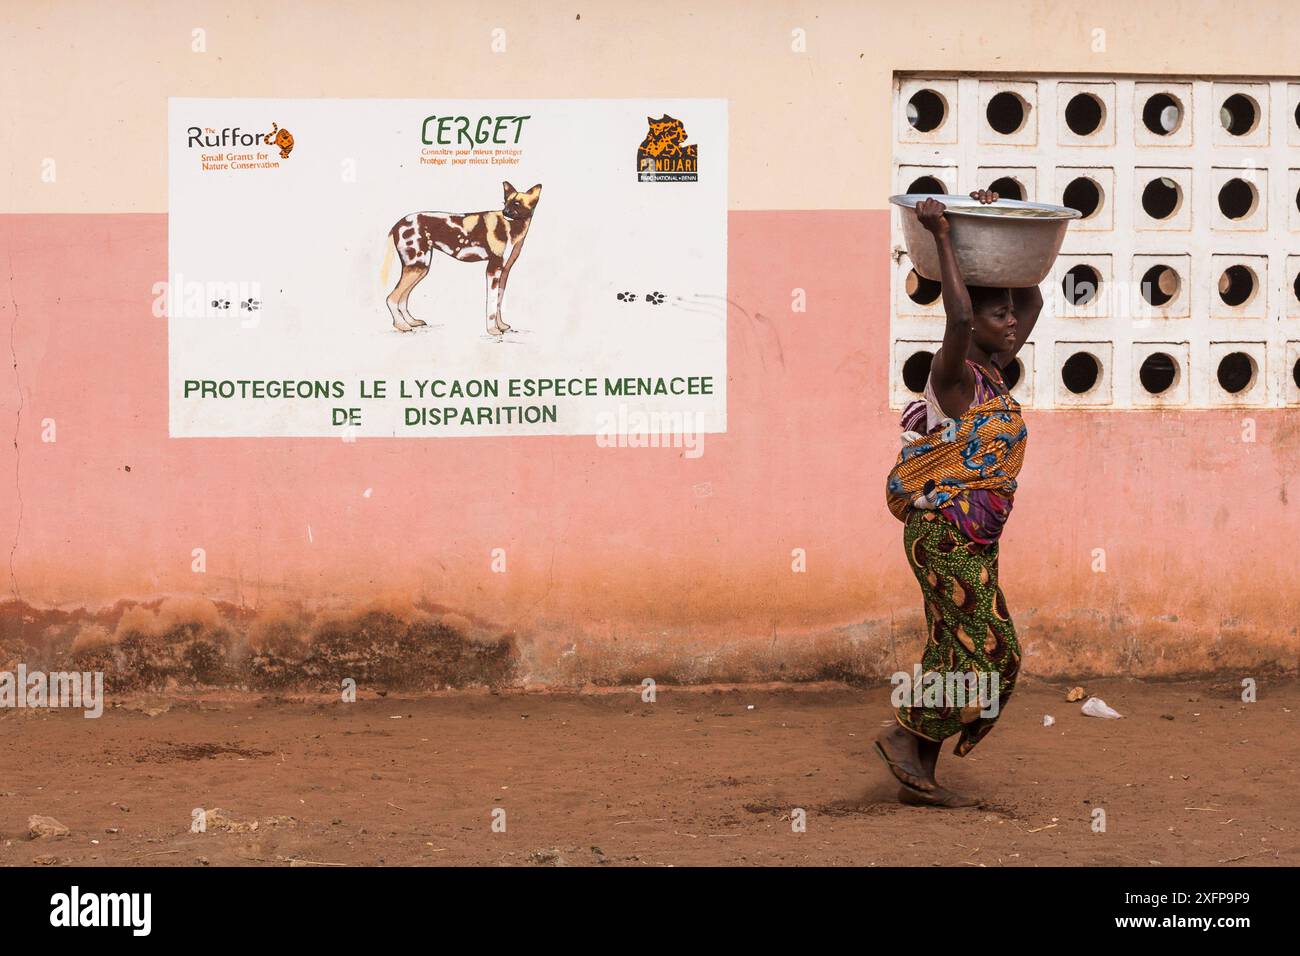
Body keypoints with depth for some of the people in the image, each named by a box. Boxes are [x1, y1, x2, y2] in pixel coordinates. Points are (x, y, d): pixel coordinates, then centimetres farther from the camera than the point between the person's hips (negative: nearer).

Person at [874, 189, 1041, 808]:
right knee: (991, 653, -8)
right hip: (948, 532, -9)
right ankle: (904, 734, 2)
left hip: (970, 540, 9)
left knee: (955, 655, 9)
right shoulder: (955, 376, -14)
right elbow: (958, 317, -34)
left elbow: (1032, 299, 22)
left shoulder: (992, 374, 11)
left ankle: (918, 778, 12)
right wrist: (942, 238, -28)